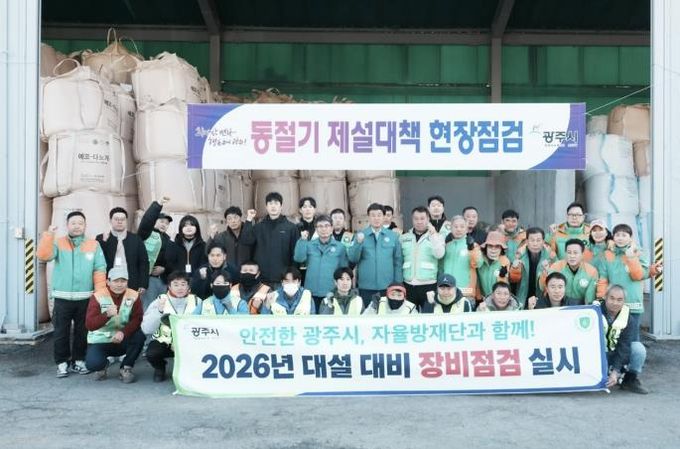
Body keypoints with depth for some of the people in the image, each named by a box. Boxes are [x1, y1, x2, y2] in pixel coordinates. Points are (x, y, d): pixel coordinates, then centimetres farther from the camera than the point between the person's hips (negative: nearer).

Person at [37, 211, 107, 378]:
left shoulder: (94, 245, 4)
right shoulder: (58, 243, 4)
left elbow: (99, 271, -1)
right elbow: (43, 256, -13)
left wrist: (100, 293, -8)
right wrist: (48, 235, -22)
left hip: (85, 298, 1)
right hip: (62, 298, -1)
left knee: (82, 332, 10)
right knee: (61, 332, 2)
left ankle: (79, 361, 22)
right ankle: (62, 363, 12)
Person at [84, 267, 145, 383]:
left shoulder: (134, 296, -7)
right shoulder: (98, 297, -11)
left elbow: (137, 319, -17)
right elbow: (89, 325, -19)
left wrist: (123, 332, -35)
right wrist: (107, 314, -36)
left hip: (122, 341, 2)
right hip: (100, 341, -1)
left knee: (140, 334, -29)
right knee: (92, 364, -29)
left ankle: (126, 369, -6)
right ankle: (103, 366, 12)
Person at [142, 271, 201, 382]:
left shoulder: (197, 301, -1)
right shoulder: (160, 301, -4)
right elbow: (146, 330, -14)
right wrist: (159, 311, -25)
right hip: (164, 342, -1)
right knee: (151, 353, -31)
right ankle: (160, 368, 8)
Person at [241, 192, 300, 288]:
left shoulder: (291, 227, 1)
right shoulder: (258, 227, 9)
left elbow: (296, 252, 0)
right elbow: (246, 241, -5)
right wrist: (249, 220, -8)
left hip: (283, 279, -2)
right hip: (262, 278, 2)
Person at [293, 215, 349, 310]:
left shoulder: (340, 247, 4)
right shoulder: (309, 245, 6)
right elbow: (298, 258, -8)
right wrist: (303, 240, -16)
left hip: (332, 293, -1)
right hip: (312, 293, 1)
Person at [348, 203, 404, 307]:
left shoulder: (393, 236, 2)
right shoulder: (360, 235, 1)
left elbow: (398, 262, 5)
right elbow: (352, 259, -6)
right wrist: (358, 243, -23)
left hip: (387, 287, 1)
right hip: (366, 287, 0)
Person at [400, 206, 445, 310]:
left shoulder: (436, 236, 4)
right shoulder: (404, 238, 11)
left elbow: (439, 254, -12)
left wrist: (433, 234, -16)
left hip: (429, 285, -2)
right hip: (409, 285, 2)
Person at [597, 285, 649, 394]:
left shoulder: (628, 319, -8)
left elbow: (624, 347, -17)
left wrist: (615, 371, -29)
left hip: (618, 356, 2)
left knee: (638, 348, -23)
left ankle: (630, 380, -6)